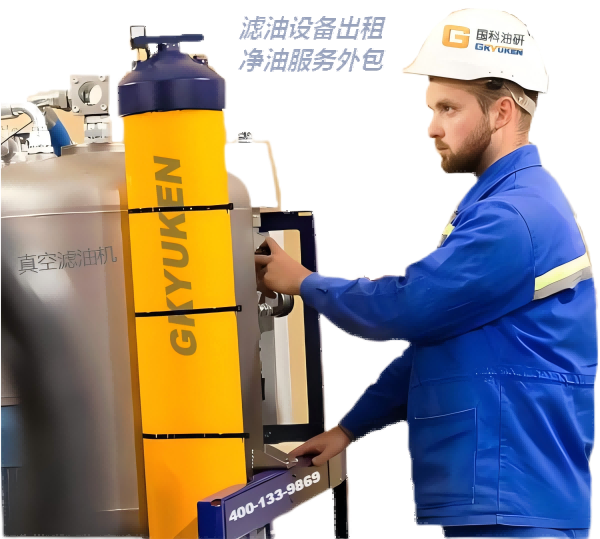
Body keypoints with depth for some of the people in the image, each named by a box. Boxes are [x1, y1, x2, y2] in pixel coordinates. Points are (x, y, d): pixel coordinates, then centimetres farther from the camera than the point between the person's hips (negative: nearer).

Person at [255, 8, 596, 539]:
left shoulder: (516, 216, -18)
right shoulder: (497, 203, 18)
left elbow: (401, 308, -17)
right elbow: (431, 339, 21)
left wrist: (303, 281, 1)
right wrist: (349, 428, 18)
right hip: (482, 493, 10)